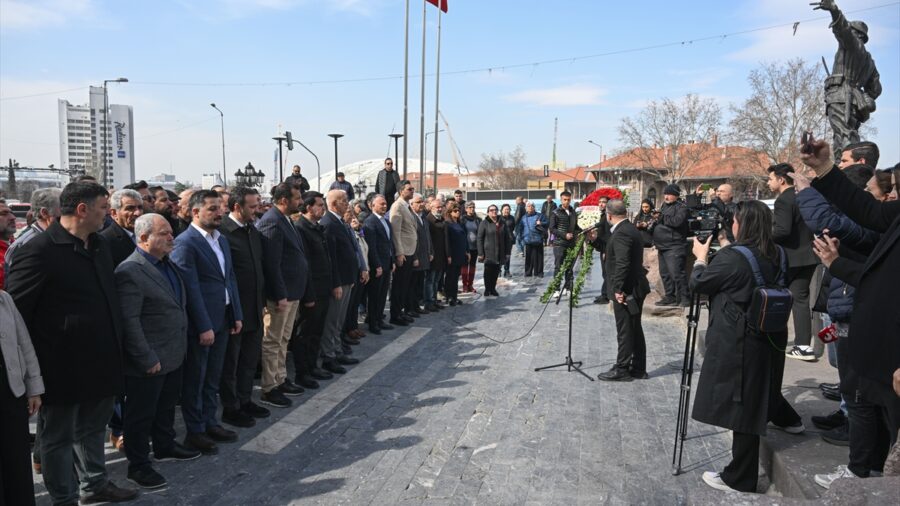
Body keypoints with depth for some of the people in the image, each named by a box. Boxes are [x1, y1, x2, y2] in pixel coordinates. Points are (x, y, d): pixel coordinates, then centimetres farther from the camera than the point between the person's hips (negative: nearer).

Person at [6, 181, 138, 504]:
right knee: (59, 436, 11)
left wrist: (115, 346, 13)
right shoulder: (40, 250, -17)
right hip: (63, 366, -7)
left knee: (94, 427, 22)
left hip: (100, 361, 7)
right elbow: (14, 308, -16)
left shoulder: (99, 245, 7)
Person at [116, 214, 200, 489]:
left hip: (173, 354, 9)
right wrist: (147, 359, -21)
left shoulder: (166, 264, 9)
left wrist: (180, 347, 14)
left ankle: (165, 446, 42)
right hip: (149, 361, -8)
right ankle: (138, 465, 22)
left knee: (167, 406, 24)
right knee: (141, 414, 8)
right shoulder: (130, 271, -20)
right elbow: (129, 321, -22)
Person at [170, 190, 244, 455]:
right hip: (199, 323, -7)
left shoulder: (222, 240, 12)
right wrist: (204, 327, -18)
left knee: (213, 378, 17)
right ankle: (195, 432, 19)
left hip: (223, 319, 7)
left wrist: (237, 314, 9)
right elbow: (191, 288, -17)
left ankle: (210, 423, 30)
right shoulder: (185, 242, -14)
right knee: (195, 379, 6)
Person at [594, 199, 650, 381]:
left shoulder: (621, 233, -19)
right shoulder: (631, 229, 13)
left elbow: (622, 263, -26)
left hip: (625, 290, -10)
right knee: (635, 329, 15)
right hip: (635, 288, 10)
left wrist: (618, 289, -24)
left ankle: (622, 369, 9)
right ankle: (638, 368, 22)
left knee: (625, 331, -1)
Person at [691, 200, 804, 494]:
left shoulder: (732, 257, -20)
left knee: (741, 407, 0)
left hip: (737, 342, -8)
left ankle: (739, 478, 8)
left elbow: (697, 284, -8)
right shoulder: (777, 256, 3)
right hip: (769, 337, 8)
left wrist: (701, 257, 7)